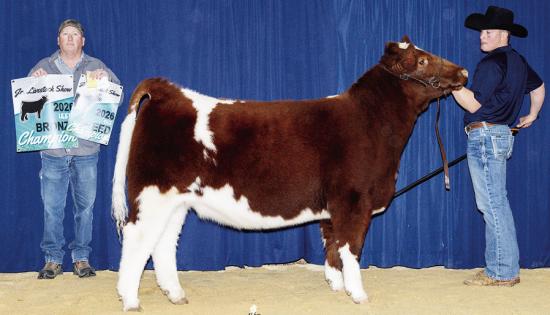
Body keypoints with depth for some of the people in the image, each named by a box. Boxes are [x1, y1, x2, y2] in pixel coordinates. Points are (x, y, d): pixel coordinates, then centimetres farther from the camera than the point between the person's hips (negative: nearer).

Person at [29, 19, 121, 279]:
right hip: (52, 150, 0)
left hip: (86, 151, 0)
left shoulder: (96, 67, 10)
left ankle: (81, 258, 13)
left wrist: (106, 79, -15)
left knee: (86, 206, 4)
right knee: (52, 207, 1)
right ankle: (53, 259, 11)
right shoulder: (43, 67, 10)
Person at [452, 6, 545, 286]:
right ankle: (504, 269, 16)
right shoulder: (518, 61, 16)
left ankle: (502, 272, -3)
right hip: (502, 134, 10)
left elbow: (473, 104, -15)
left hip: (485, 135, -10)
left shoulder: (491, 64, -14)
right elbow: (538, 86, 32)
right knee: (498, 204, 12)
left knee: (492, 205, -7)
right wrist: (532, 115, 43)